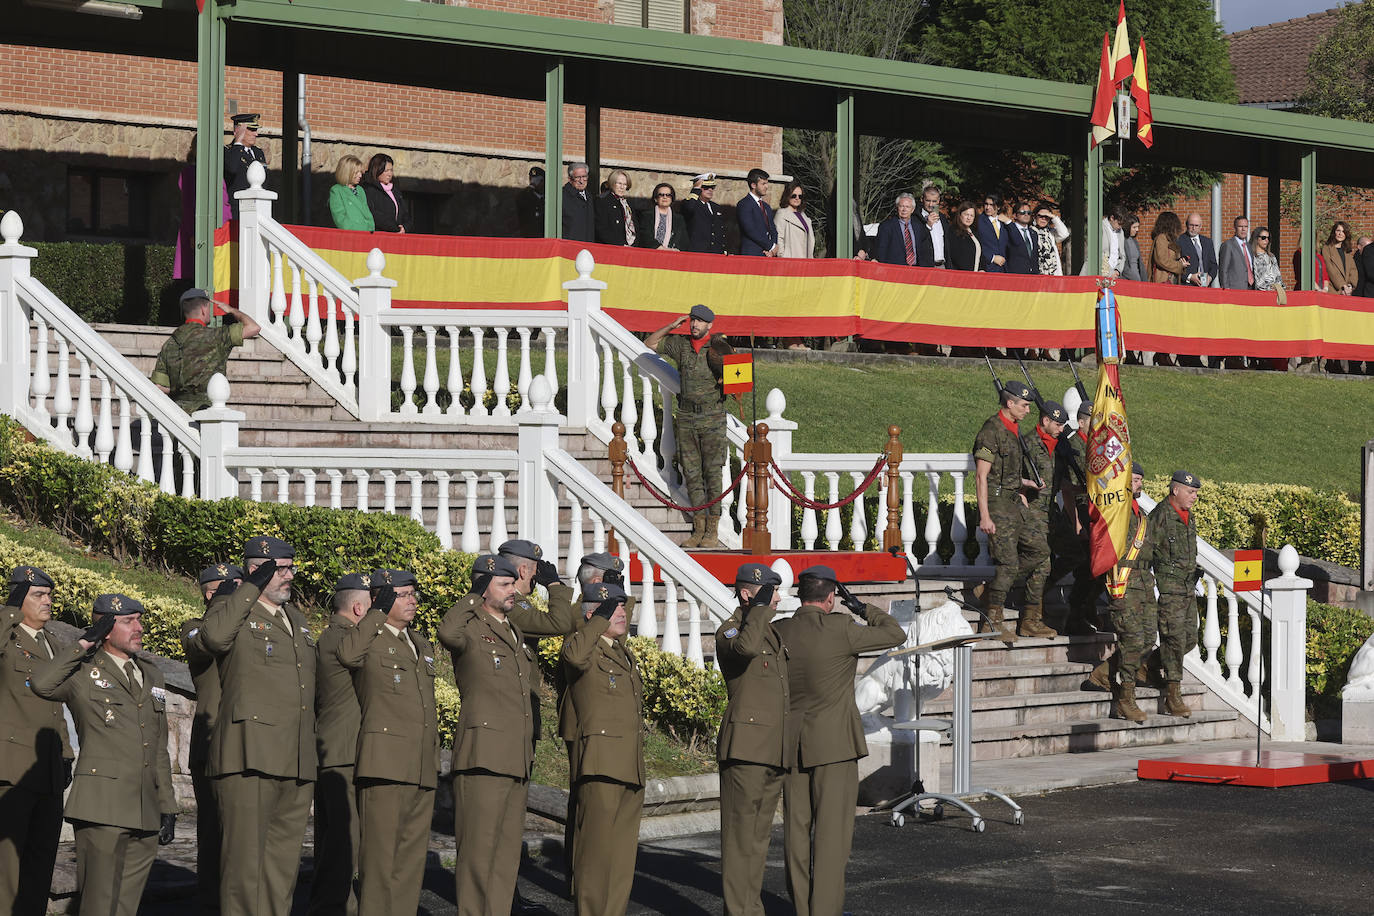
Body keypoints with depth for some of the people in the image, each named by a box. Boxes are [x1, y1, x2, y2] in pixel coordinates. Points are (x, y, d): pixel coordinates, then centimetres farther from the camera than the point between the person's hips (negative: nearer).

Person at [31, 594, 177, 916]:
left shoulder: (152, 675, 21)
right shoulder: (84, 672, 3)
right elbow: (42, 683, -21)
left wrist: (167, 806, 18)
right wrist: (86, 642, -13)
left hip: (146, 813, 6)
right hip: (102, 809, -6)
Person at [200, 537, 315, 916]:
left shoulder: (296, 618, 23)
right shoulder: (233, 610, 0)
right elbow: (215, 636, -26)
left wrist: (311, 754, 25)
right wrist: (252, 586, -17)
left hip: (297, 763, 7)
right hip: (251, 756, -7)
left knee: (284, 860, 10)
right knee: (245, 855, -7)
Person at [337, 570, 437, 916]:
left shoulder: (421, 645, 22)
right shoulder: (369, 639, -1)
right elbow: (347, 655, -27)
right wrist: (378, 613, -17)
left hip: (422, 770, 7)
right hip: (386, 763, -7)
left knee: (412, 855, 8)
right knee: (381, 851, -7)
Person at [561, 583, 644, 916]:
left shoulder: (625, 654, 23)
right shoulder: (585, 649, -3)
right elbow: (575, 654, -31)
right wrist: (600, 619, -18)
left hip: (632, 769, 8)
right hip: (601, 763, -8)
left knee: (623, 850, 9)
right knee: (596, 847, -10)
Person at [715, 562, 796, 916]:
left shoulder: (773, 633, 19)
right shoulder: (729, 631, -7)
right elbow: (745, 647, -33)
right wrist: (760, 607, -20)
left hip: (775, 752, 9)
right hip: (745, 747, -9)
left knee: (759, 836, 12)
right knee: (740, 835, -7)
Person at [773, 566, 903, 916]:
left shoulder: (778, 632, -1)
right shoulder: (840, 629, -14)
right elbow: (895, 634, -2)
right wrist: (861, 607, 7)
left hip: (791, 743, 5)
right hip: (833, 743, -5)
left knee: (797, 828, 10)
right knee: (832, 828, 0)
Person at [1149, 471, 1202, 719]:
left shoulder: (1189, 517, 15)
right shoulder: (1161, 516, -11)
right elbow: (1146, 550, -13)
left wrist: (1194, 576, 22)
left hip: (1188, 589, 8)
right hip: (1168, 589, -8)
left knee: (1190, 640, 9)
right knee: (1174, 640, -10)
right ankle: (1173, 696, -7)